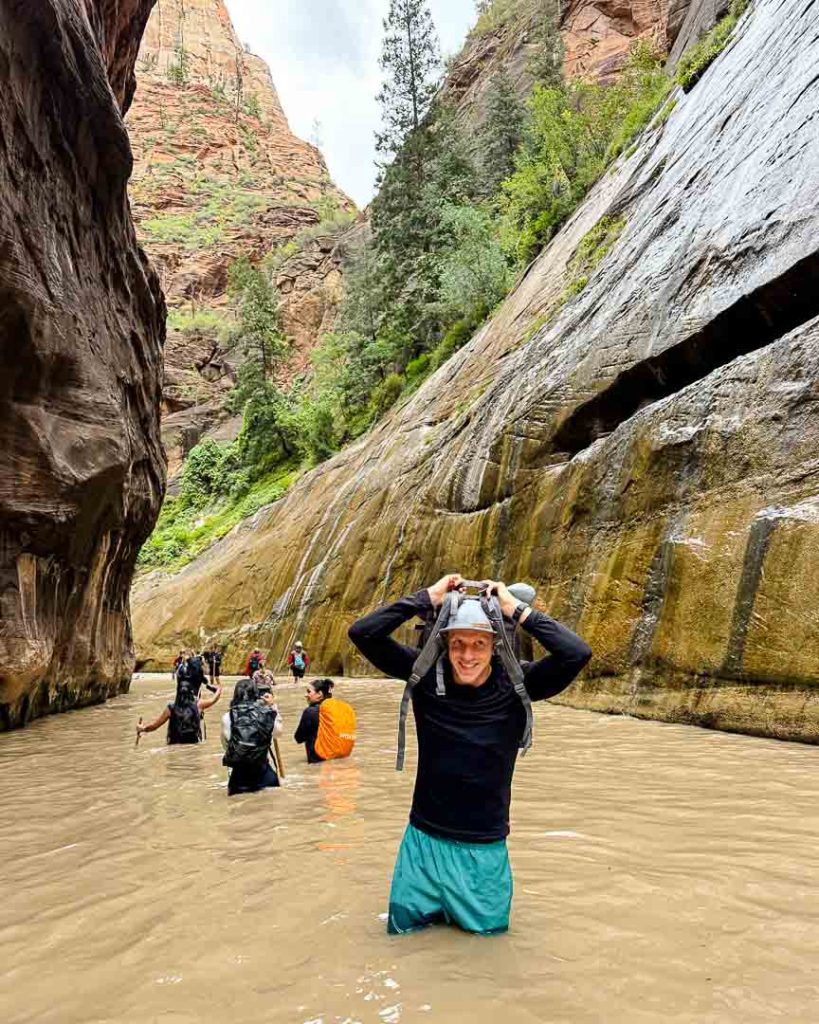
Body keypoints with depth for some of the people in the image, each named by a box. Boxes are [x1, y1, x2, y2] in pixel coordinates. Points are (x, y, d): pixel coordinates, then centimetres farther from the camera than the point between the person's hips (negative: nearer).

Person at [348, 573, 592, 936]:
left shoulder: (516, 684, -15)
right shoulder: (425, 674, -13)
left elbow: (577, 653, -30)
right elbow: (362, 633, -21)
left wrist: (516, 609, -27)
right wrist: (427, 598, -23)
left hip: (485, 847, -1)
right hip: (424, 838, 1)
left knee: (488, 929, 17)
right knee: (402, 926, 15)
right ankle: (439, 905, 45)